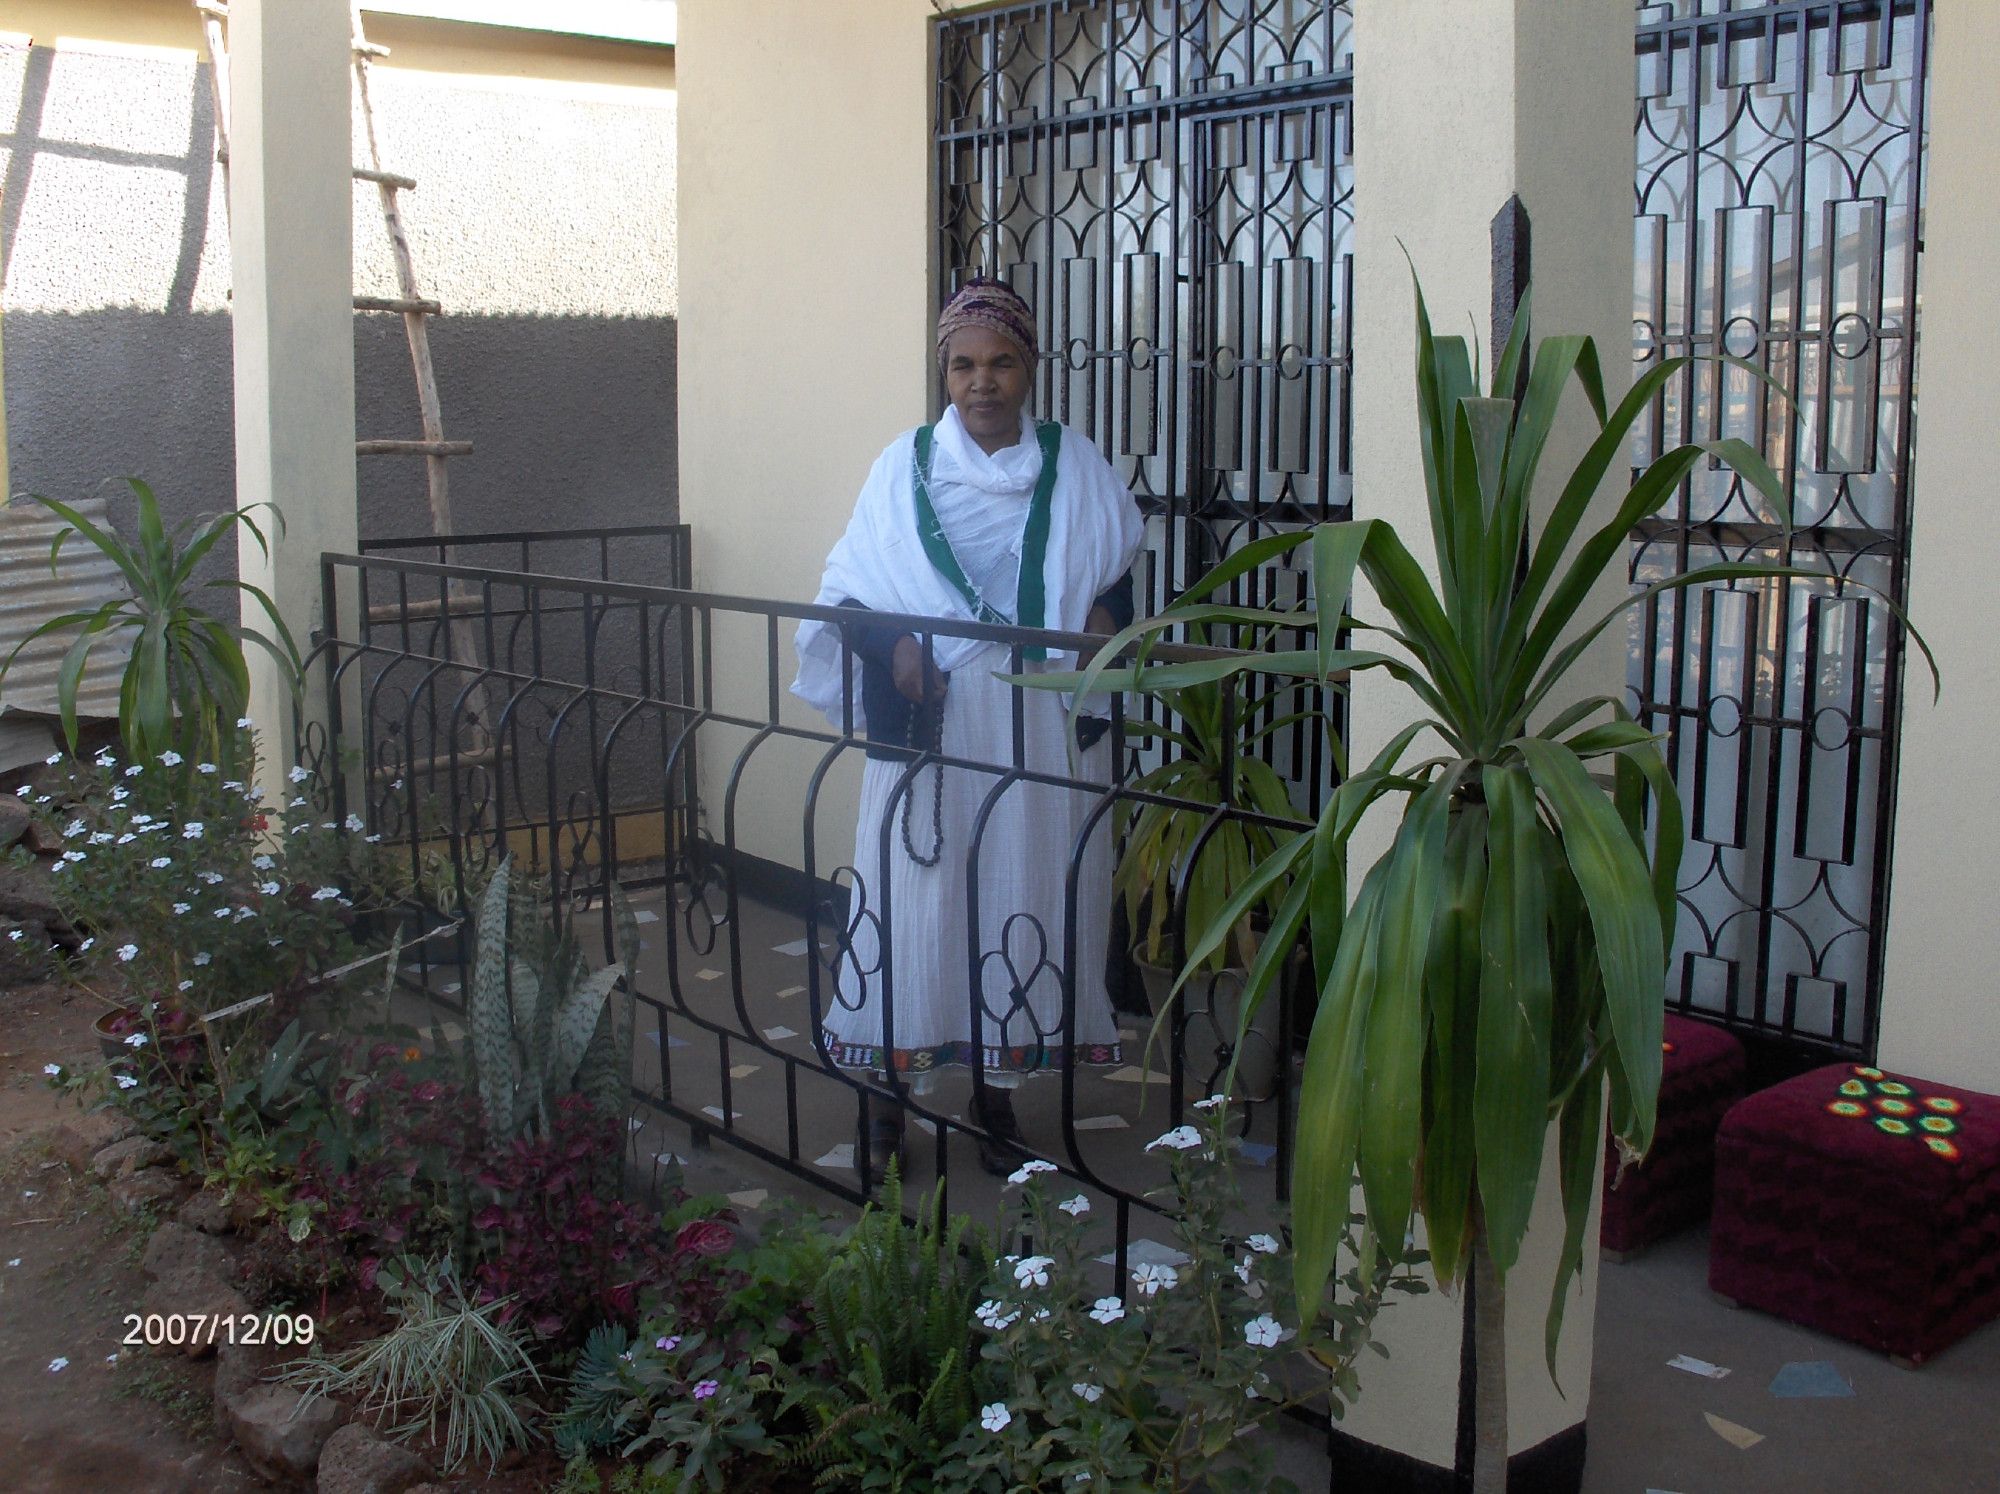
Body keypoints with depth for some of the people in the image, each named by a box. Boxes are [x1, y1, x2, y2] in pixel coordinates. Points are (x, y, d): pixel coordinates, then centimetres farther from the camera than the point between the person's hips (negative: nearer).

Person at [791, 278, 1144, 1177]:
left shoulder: (1073, 465, 5)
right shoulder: (906, 465, 1)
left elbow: (1119, 566, 18)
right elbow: (849, 594, 3)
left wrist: (1105, 614, -3)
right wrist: (891, 647, -16)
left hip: (1041, 724, 2)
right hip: (931, 720, -1)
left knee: (1024, 892, 5)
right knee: (914, 894, 0)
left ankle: (999, 1086, 20)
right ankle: (892, 1094, 13)